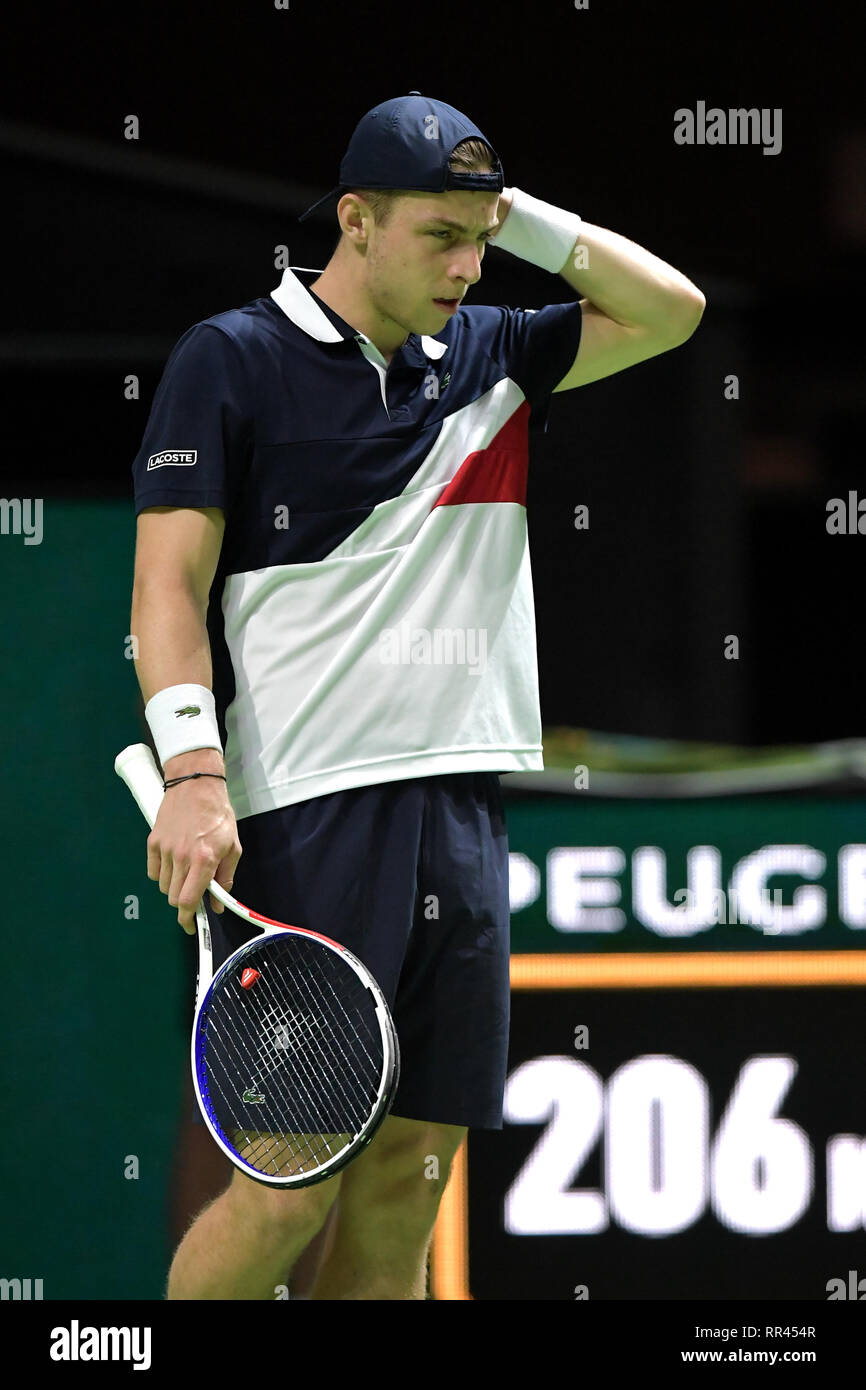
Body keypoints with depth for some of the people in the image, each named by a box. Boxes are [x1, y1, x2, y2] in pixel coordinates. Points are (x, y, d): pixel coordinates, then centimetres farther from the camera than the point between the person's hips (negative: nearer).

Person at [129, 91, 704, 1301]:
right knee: (291, 1192, -10)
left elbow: (668, 309, 19)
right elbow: (170, 580, -5)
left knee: (403, 1198, 4)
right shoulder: (231, 359, 0)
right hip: (307, 819, -6)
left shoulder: (487, 354, 16)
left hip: (461, 816, 6)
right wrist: (193, 773, -18)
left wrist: (515, 212, 10)